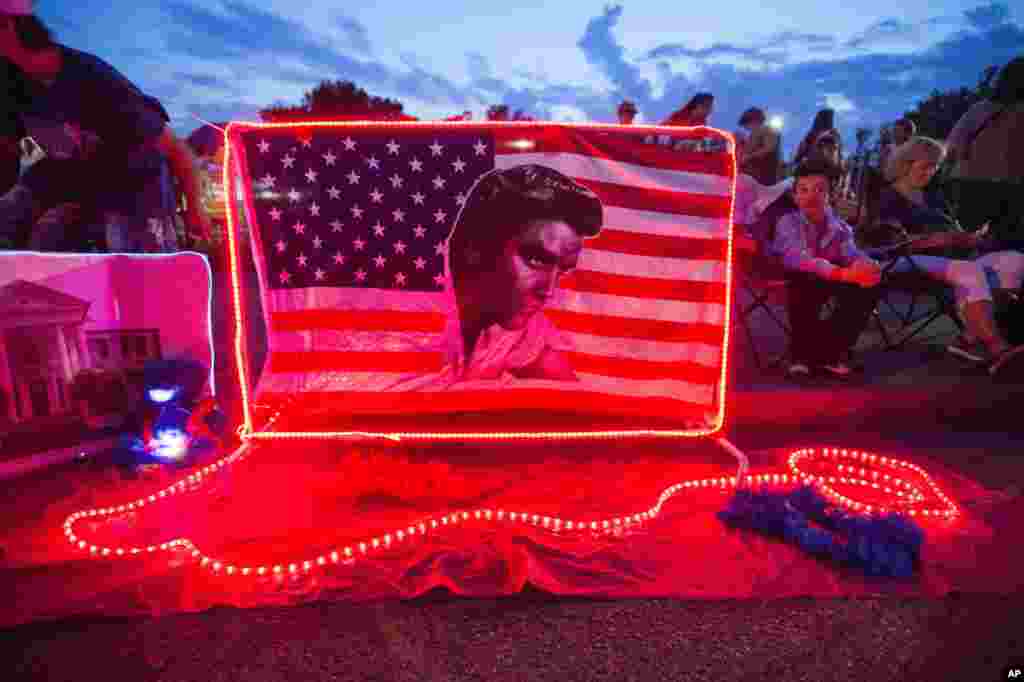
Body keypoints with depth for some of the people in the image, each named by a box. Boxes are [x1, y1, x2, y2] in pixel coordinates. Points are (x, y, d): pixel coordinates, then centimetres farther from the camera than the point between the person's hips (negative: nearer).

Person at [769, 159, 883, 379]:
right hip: (789, 281, -5)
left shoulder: (839, 227, -1)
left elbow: (852, 254, -18)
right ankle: (803, 353, -18)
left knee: (870, 284, -17)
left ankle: (829, 351, -7)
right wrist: (843, 273, -48)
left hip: (827, 280, 5)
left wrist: (866, 266, -44)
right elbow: (797, 258, -35)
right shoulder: (788, 222, -17)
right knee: (807, 283, -37)